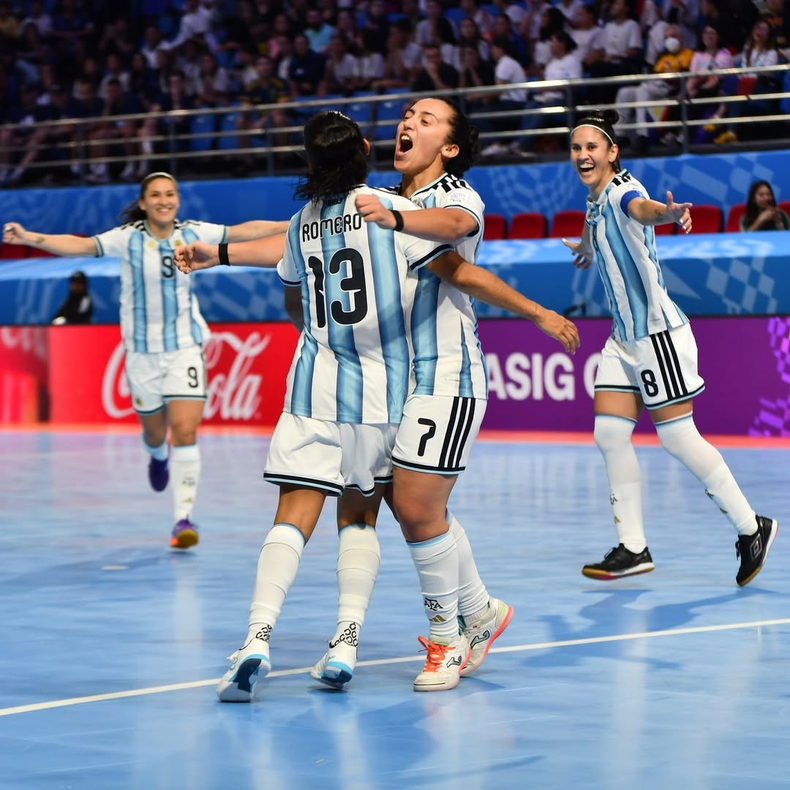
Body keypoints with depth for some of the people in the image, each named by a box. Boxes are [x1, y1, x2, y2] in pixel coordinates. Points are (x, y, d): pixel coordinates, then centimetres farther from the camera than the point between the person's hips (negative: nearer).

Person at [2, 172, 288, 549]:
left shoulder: (192, 233, -3)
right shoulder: (128, 238, -11)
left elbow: (245, 230, 2)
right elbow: (80, 245, -24)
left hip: (185, 348, 0)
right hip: (142, 352, 0)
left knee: (185, 431, -13)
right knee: (154, 433, 14)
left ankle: (183, 518, -9)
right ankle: (158, 457, 53)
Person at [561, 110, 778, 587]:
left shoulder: (622, 191, -17)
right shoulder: (595, 197, 8)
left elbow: (641, 208, -43)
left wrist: (667, 213, -66)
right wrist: (588, 245, 55)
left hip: (657, 331, -9)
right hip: (625, 335, 9)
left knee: (677, 437, -5)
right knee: (609, 433, 3)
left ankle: (752, 528, 9)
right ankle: (634, 548, 8)